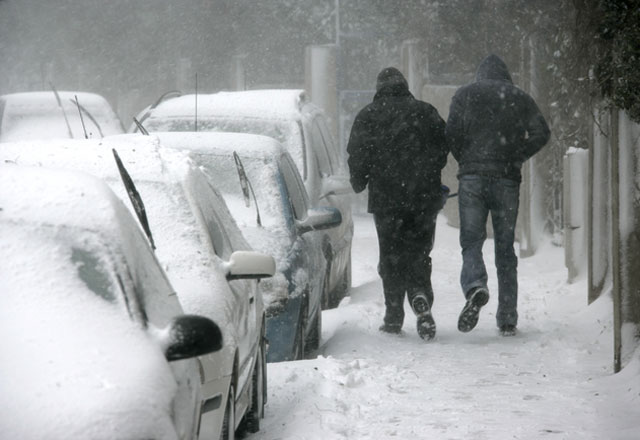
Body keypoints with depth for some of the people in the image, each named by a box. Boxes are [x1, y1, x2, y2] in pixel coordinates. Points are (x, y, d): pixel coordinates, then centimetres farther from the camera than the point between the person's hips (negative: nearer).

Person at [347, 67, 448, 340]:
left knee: (391, 258, 8)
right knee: (419, 254, 7)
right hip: (424, 198, 1)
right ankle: (420, 297, -20)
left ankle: (394, 317, 5)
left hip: (385, 198, -1)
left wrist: (359, 183, 13)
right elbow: (444, 146, 4)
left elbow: (357, 154, -2)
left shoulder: (368, 116, 2)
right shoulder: (425, 112, 5)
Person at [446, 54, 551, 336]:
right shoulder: (520, 98, 12)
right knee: (505, 248, 7)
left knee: (471, 241, 0)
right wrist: (515, 159, 7)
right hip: (507, 180, 1)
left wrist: (465, 161, 10)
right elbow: (541, 133, -1)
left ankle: (475, 286, -32)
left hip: (472, 178, -1)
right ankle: (507, 319, 6)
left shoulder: (465, 94, 8)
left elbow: (452, 133, -4)